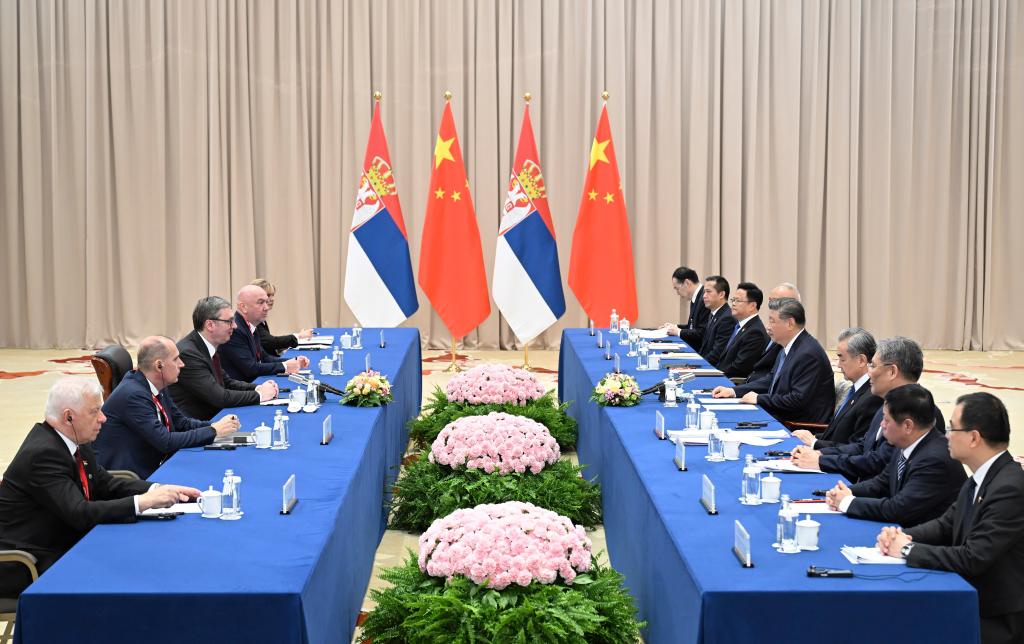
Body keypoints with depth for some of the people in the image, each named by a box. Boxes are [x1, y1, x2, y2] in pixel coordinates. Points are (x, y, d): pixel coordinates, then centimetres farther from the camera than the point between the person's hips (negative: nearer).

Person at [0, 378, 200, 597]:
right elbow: (79, 513, -29)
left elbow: (105, 484, 11)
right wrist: (143, 502, -29)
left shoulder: (72, 440, 5)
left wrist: (158, 490, -4)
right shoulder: (42, 454, -23)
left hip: (61, 546, 9)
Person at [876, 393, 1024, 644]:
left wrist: (908, 549, -15)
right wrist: (901, 536, -4)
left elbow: (973, 559, -25)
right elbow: (946, 525, 14)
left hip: (996, 620, -8)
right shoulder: (980, 480, 6)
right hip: (969, 601, 8)